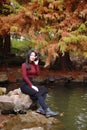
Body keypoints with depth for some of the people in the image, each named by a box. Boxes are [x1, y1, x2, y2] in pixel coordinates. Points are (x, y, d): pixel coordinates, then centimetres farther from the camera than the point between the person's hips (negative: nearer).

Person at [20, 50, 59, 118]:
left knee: (44, 90, -19)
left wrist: (36, 64, -2)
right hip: (25, 85, -7)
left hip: (32, 83, 7)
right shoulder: (24, 65, -5)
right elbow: (24, 77, -13)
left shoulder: (34, 65, 14)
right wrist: (32, 86, -19)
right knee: (38, 93, -31)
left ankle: (41, 108, -28)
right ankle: (48, 111, -38)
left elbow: (37, 74, 3)